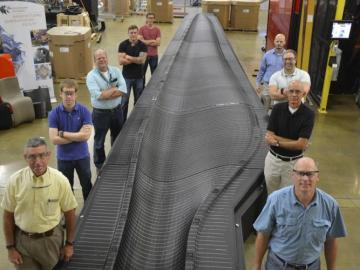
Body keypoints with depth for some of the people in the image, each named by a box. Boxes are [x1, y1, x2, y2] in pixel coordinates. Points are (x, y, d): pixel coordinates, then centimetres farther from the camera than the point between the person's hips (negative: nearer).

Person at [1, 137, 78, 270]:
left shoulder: (60, 180, -16)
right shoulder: (15, 180, -14)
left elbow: (69, 213, -5)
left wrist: (69, 243, 1)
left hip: (51, 239, 0)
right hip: (22, 239, 1)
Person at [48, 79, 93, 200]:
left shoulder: (84, 111, -13)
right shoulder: (54, 113, -12)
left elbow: (85, 135, -21)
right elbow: (54, 139, -19)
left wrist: (63, 133, -18)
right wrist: (77, 137, -18)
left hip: (82, 155, 0)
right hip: (64, 157, 0)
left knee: (87, 185, 17)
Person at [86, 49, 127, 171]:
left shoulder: (115, 71, -4)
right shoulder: (91, 76, -15)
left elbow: (123, 90, -14)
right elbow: (98, 95, -27)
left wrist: (105, 93, -22)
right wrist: (114, 89, -18)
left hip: (117, 110, 4)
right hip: (100, 113, -4)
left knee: (117, 137, 23)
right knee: (99, 141, 12)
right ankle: (99, 164, 32)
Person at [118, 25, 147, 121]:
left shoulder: (142, 45, -4)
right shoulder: (123, 45, -6)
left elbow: (142, 60, -16)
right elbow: (121, 61, -15)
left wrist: (129, 57, -15)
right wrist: (136, 60, -16)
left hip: (139, 77, 1)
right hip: (127, 76, -1)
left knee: (138, 100, 13)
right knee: (124, 100, 2)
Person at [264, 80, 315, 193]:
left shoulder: (308, 114, -13)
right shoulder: (277, 109, -8)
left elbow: (301, 144, -19)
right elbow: (268, 138, -13)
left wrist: (277, 140, -14)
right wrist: (294, 143, -17)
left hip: (293, 162, -1)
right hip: (273, 159, 2)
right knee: (270, 196, 17)